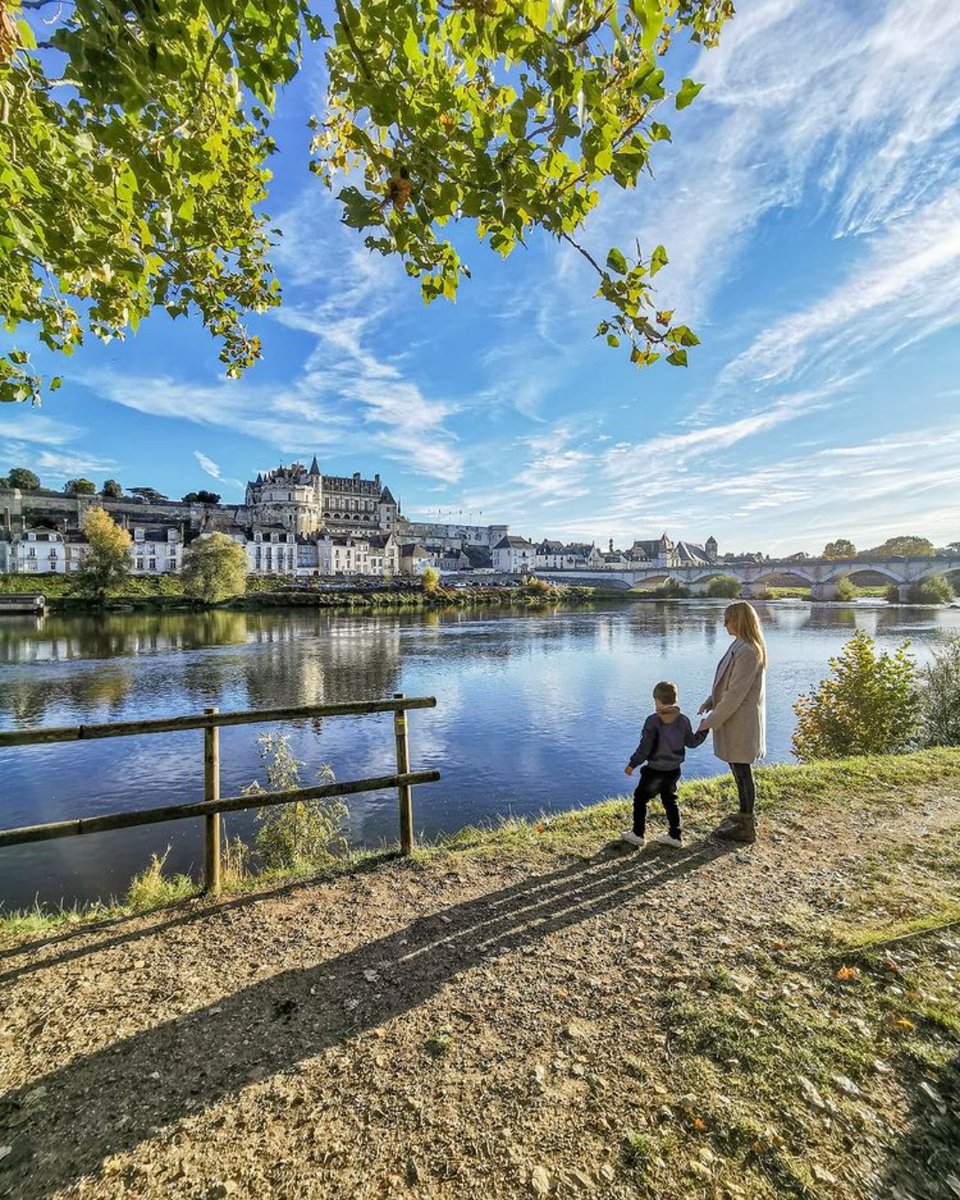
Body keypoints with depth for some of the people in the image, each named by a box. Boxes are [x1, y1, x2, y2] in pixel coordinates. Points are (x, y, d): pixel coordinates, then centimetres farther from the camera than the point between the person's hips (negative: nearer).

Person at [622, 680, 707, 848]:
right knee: (670, 800, 20)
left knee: (640, 798, 10)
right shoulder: (683, 720, -3)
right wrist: (703, 730, 25)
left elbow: (645, 748, -17)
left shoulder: (653, 721, -19)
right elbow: (693, 742, 8)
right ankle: (675, 836, 25)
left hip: (654, 771, -6)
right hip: (674, 770, 6)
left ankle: (638, 834, 17)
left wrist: (632, 764, -6)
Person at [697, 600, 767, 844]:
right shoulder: (742, 646, 8)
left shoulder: (747, 651, -24)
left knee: (742, 772, 4)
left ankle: (746, 828, 19)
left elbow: (735, 694, -23)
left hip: (740, 722, -9)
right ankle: (745, 814, 39)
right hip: (736, 720, 9)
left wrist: (711, 721, -17)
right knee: (739, 770, 22)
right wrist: (711, 701, 6)